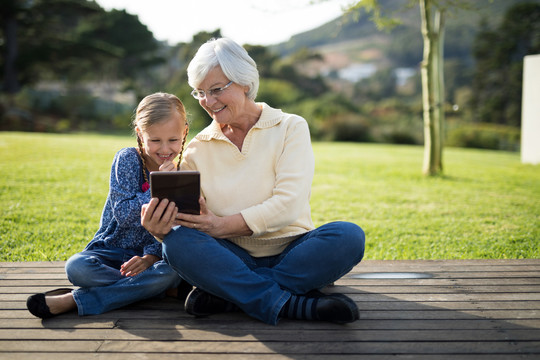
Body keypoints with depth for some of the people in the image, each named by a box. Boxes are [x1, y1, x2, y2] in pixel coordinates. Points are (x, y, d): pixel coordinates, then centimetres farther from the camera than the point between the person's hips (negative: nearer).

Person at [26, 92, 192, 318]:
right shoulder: (127, 159, -7)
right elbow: (125, 214, -17)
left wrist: (150, 257, -23)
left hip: (150, 254, 1)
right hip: (111, 252, -1)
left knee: (172, 270, -33)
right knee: (76, 268, -32)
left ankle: (75, 301, -26)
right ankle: (166, 287, -24)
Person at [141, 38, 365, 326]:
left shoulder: (290, 127, 1)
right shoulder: (198, 149, 9)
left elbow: (289, 204, -13)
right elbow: (184, 216, 0)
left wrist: (223, 225, -22)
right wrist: (161, 228, -24)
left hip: (290, 255, -1)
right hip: (233, 257, 1)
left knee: (348, 236, -30)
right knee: (178, 241, -29)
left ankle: (226, 294, -26)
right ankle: (299, 305, -31)